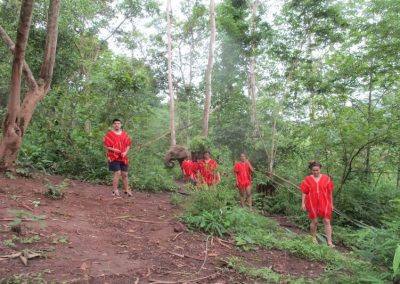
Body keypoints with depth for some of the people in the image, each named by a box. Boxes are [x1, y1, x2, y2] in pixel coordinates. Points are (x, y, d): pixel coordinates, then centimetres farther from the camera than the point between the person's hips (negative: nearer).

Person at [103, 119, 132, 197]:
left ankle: (127, 190, 22)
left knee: (125, 174, 9)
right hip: (113, 157, -5)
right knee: (117, 173, -12)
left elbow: (128, 145, 12)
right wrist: (113, 149, -18)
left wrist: (125, 152, -5)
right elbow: (105, 145, -4)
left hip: (123, 157, 5)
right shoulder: (109, 134, -4)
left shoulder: (125, 134, 9)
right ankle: (114, 191, 2)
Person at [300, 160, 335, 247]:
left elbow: (330, 192, 6)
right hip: (312, 203, 0)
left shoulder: (326, 178, 0)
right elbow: (304, 192, 1)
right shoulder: (307, 179, -2)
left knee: (327, 221, -2)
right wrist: (303, 203, -4)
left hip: (324, 203, 0)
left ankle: (329, 242, 2)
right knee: (314, 221, 10)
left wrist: (331, 203, 7)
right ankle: (314, 238, 30)